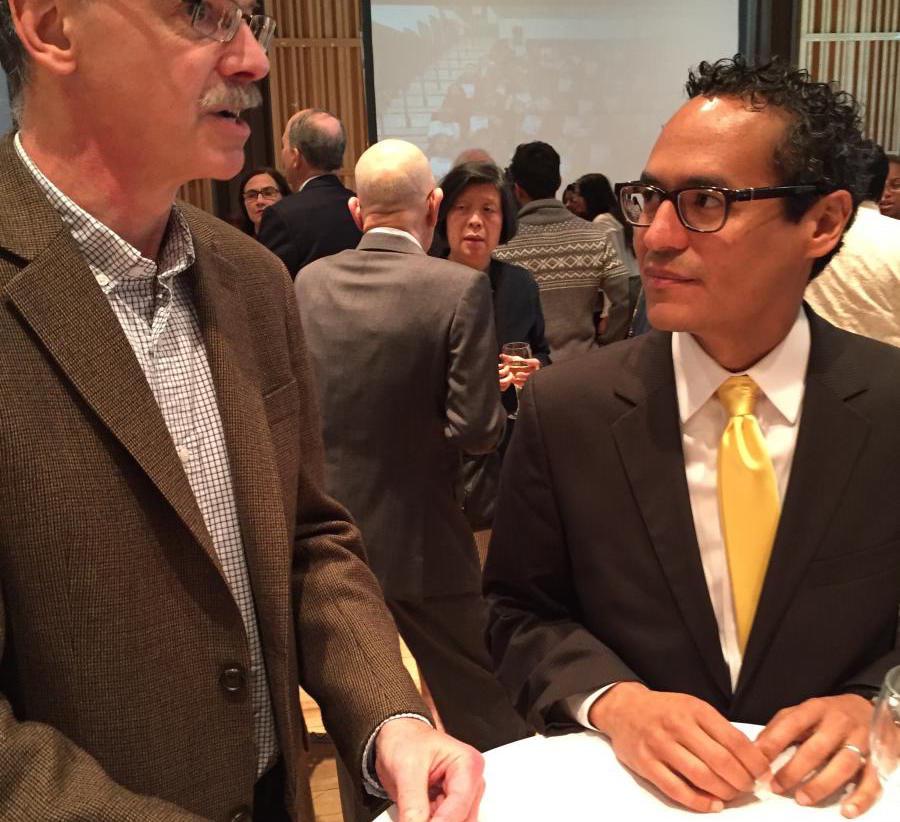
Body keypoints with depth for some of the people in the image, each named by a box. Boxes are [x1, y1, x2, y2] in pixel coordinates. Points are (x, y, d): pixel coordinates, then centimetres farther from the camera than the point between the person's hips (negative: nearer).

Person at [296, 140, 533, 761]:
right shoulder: (460, 289, -16)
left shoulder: (307, 283, -2)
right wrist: (496, 398, 3)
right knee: (489, 722, 14)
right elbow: (476, 430, -18)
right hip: (421, 543, -4)